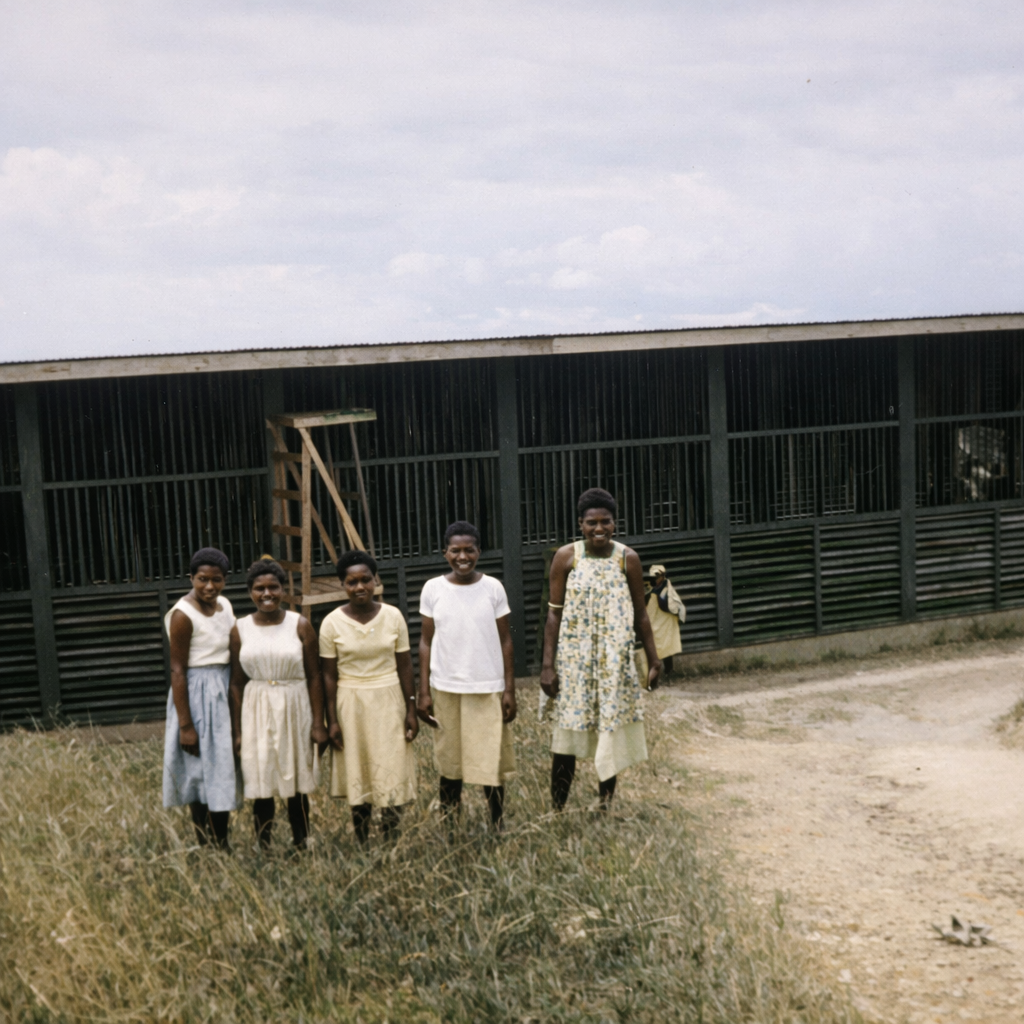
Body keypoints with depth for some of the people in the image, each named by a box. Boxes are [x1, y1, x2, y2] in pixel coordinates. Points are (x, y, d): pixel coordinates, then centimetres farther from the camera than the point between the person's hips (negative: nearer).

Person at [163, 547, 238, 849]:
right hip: (198, 695, -7)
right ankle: (204, 847, 8)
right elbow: (178, 671, -16)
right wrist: (185, 724, -18)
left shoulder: (224, 605, 7)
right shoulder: (183, 615, -15)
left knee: (223, 771, 11)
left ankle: (222, 846, 19)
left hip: (225, 692, 7)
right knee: (202, 773, -1)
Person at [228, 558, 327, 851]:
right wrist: (237, 731, 2)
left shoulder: (300, 626, -1)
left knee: (297, 787, 6)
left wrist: (318, 723, -5)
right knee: (261, 788, 1)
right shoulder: (240, 630, 2)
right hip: (257, 711, 1)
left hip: (295, 709, -1)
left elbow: (314, 677, -1)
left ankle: (301, 849, 16)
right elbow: (236, 684, 4)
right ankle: (263, 851, 10)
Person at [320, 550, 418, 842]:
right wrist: (331, 721, -4)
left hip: (389, 701, 0)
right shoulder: (332, 623, -6)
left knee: (391, 773, 0)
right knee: (358, 775, 6)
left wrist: (411, 711, 1)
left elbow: (405, 666, 2)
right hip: (351, 704, 0)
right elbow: (329, 675, -2)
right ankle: (362, 847, 17)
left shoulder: (393, 616, -3)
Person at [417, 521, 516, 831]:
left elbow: (505, 641, 2)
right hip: (445, 689, 1)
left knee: (491, 763, 1)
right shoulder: (433, 589, 0)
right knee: (449, 765, 9)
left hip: (488, 689, -1)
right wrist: (423, 692, 0)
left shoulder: (493, 588, -1)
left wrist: (510, 689, -2)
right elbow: (426, 642, 4)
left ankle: (497, 830, 12)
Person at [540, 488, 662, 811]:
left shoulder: (627, 559, 1)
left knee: (610, 736, 6)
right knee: (566, 739, -2)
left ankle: (606, 809, 18)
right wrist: (548, 664, -5)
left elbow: (640, 615, 7)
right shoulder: (566, 557, -2)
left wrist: (653, 660, 6)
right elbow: (555, 613, -1)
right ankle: (556, 813, 6)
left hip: (615, 662, 1)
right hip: (574, 659, -1)